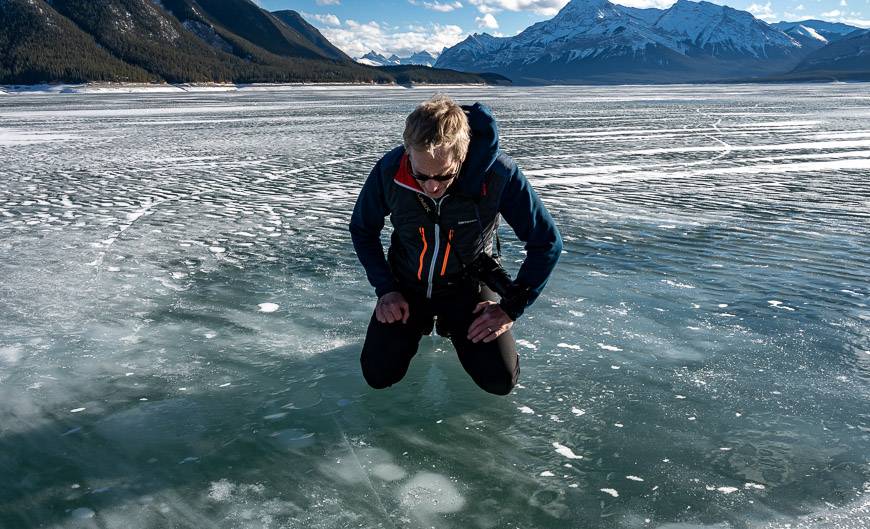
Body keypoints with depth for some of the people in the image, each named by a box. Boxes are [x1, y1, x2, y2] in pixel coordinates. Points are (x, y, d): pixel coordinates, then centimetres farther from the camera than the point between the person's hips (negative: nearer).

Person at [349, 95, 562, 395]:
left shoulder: (499, 174, -31)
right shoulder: (389, 170, -24)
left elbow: (546, 243, -18)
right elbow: (362, 230, -3)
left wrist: (511, 307, -18)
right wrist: (385, 289, -11)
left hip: (467, 285, -1)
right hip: (407, 283, 1)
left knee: (501, 381, -10)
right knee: (378, 376, -6)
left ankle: (451, 324, 21)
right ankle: (421, 322, 25)